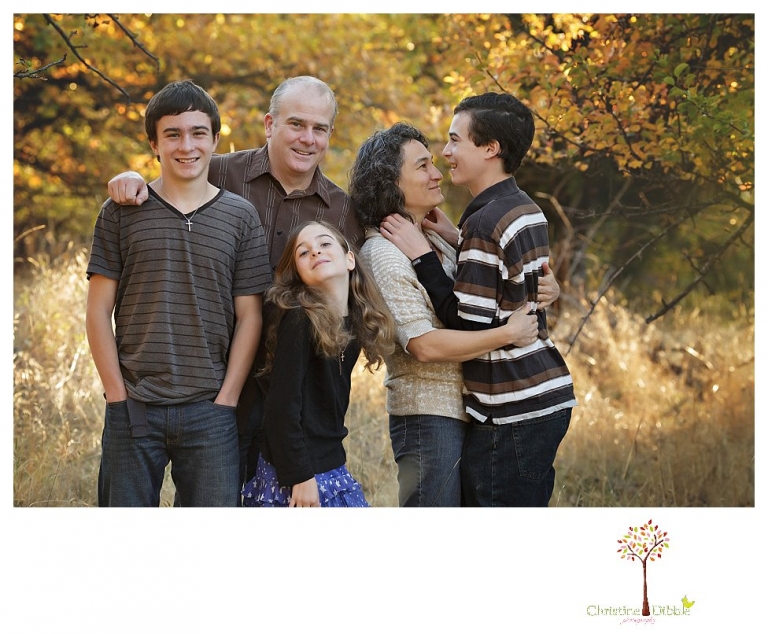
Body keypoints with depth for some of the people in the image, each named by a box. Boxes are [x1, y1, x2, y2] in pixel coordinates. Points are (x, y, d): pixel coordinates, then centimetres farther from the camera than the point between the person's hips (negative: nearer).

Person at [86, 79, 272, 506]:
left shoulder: (241, 216, 6)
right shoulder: (121, 212, 5)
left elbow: (249, 318, 5)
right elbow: (99, 311, 4)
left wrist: (225, 400, -3)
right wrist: (119, 395, -4)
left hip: (210, 410, 0)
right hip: (133, 408, 0)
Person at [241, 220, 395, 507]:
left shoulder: (354, 324, 7)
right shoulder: (299, 320, -15)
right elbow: (281, 407, -18)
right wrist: (300, 477, -19)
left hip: (332, 468, 8)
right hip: (293, 476, -8)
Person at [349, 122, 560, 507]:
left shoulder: (435, 241, 14)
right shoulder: (384, 254, -13)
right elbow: (424, 344, -21)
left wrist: (544, 290, -3)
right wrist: (508, 334, -20)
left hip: (466, 414, 9)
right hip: (429, 417, -9)